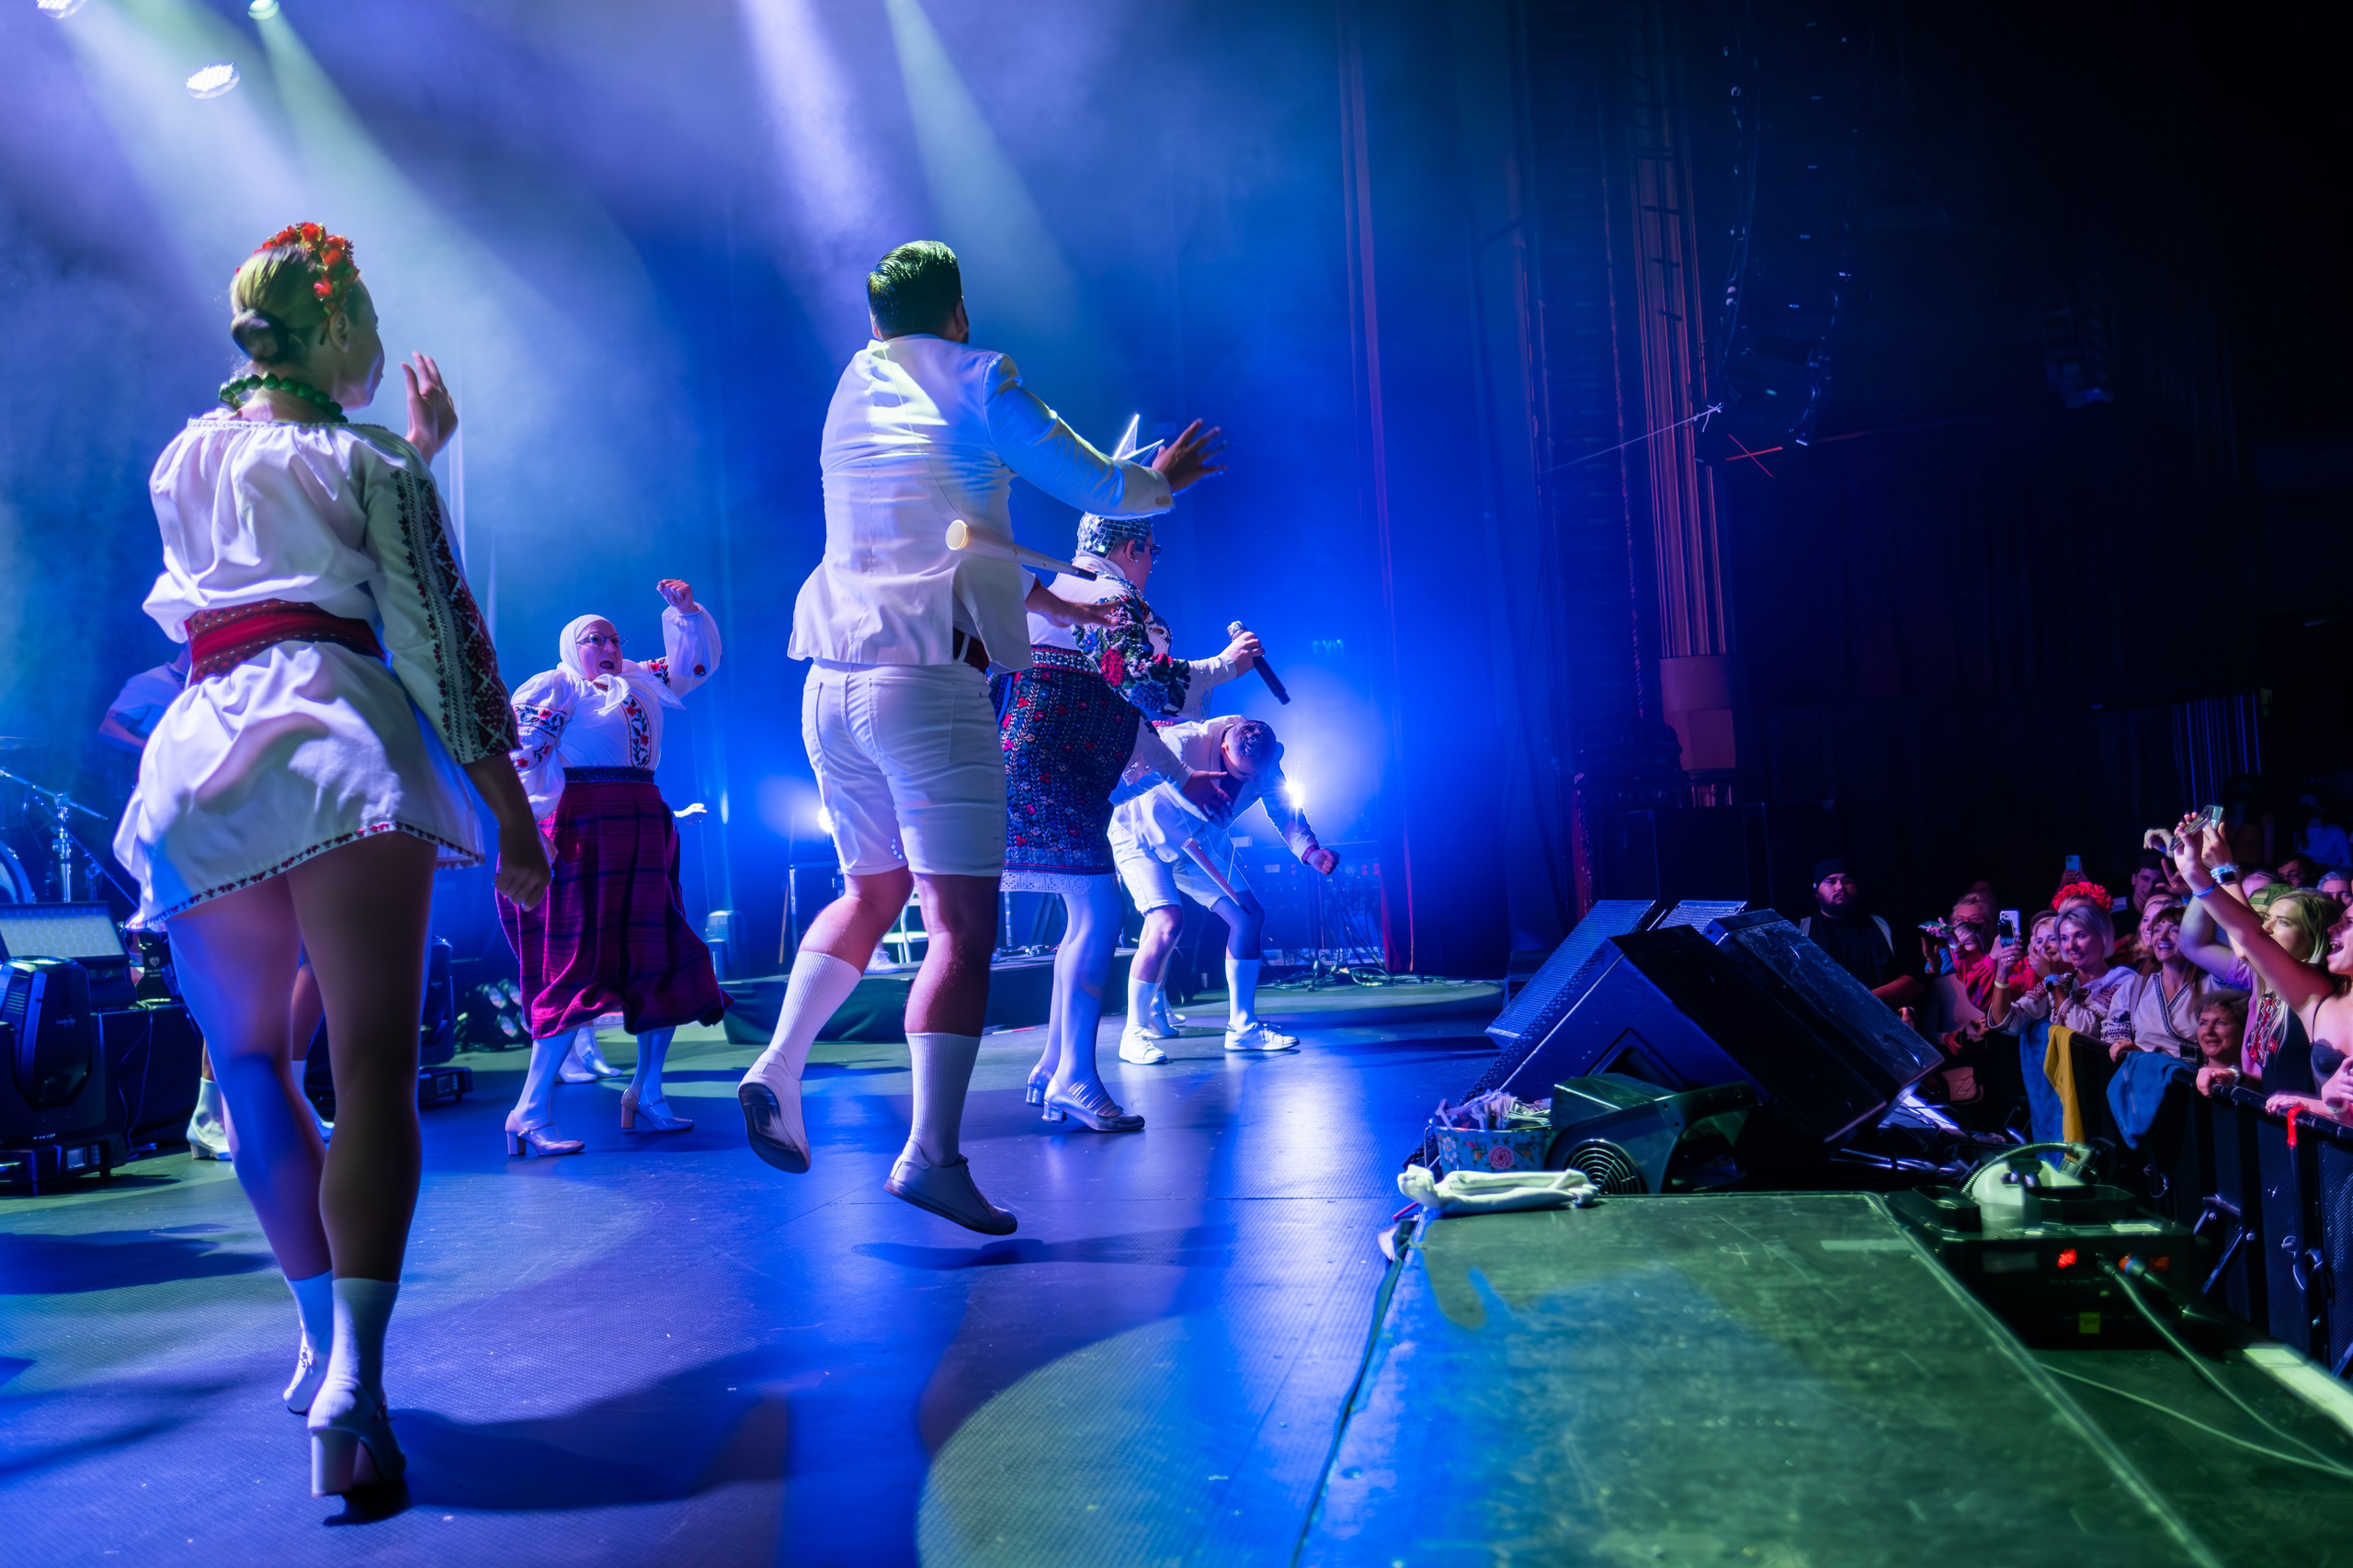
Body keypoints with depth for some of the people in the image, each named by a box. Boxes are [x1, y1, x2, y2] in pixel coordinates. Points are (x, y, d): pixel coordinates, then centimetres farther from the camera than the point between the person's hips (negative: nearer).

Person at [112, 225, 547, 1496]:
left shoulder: (179, 464, 25)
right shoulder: (369, 463, 9)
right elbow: (430, 639, 1)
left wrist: (413, 455, 39)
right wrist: (508, 800, 3)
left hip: (196, 758, 4)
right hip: (339, 739, -4)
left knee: (252, 1063, 16)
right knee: (371, 1069, -10)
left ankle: (325, 1338, 17)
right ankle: (352, 1374, -24)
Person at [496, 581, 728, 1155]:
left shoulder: (642, 685, 24)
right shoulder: (552, 687, 5)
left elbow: (698, 659, 33)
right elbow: (517, 754, -6)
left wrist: (685, 609, 17)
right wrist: (533, 827, -16)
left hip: (644, 836, 7)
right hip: (583, 831, -7)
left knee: (667, 962, 5)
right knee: (582, 963, -13)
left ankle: (646, 1094, 18)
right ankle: (530, 1113, -10)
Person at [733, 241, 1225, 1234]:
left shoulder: (851, 393, 21)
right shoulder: (976, 381, 2)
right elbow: (1099, 488, 6)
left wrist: (1031, 596, 36)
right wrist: (1161, 480, 28)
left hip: (832, 683, 7)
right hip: (927, 683, -7)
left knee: (869, 892, 23)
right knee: (962, 920, -6)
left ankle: (779, 1065, 12)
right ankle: (930, 1152, -12)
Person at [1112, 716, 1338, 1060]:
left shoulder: (1262, 762, -16)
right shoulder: (1180, 745, -35)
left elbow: (1285, 812, -13)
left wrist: (1310, 851, -31)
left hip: (1199, 841, 7)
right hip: (1142, 836, -7)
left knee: (1250, 916, -4)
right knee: (1166, 923, -26)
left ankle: (1242, 1027, 7)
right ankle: (1133, 1035, -13)